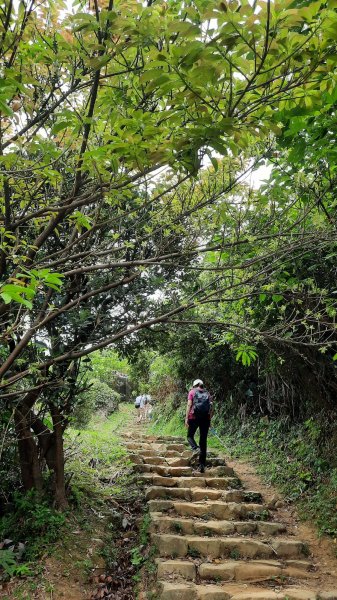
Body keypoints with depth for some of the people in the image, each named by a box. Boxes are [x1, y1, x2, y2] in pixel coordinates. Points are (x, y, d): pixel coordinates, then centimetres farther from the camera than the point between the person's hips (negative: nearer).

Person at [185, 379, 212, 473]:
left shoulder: (192, 392, 6)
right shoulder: (207, 393, 14)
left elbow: (189, 405, -4)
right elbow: (210, 408, 8)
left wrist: (186, 418, -5)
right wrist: (209, 420, 13)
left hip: (194, 417, -3)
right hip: (206, 418, 3)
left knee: (190, 436, 14)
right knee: (203, 440, 7)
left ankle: (196, 448, -19)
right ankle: (202, 465, 7)